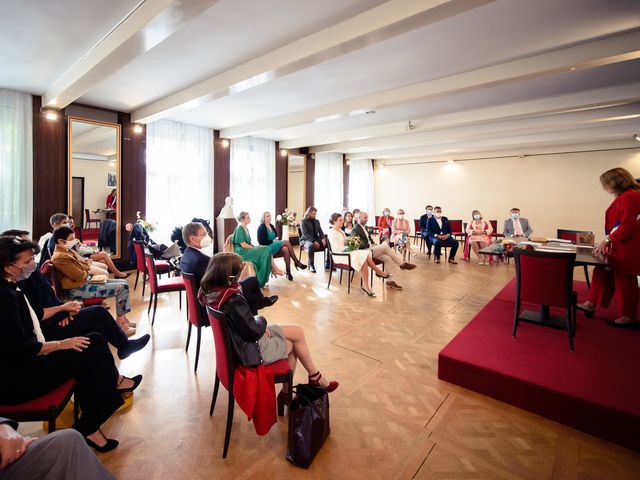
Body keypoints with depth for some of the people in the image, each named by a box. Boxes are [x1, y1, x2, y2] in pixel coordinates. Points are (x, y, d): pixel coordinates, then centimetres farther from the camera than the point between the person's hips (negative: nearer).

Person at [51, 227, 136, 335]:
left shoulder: (67, 250, 12)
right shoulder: (60, 257, -20)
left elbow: (82, 265, 23)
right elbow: (80, 276, -22)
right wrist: (89, 272, -1)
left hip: (86, 280, 11)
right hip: (78, 289, -11)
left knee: (123, 282, 9)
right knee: (122, 287, -17)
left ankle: (123, 317, 12)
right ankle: (121, 322, -5)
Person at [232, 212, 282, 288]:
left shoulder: (246, 229, 17)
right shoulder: (239, 229, -12)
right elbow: (243, 245, -18)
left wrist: (255, 246, 0)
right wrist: (255, 248, -11)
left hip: (248, 250, 9)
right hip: (242, 252, -9)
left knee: (267, 250, -14)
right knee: (266, 251, -21)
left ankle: (274, 269, -22)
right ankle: (274, 269, -11)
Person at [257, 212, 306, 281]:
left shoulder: (272, 226, 18)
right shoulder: (261, 227, -2)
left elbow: (276, 236, 23)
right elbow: (262, 241, -10)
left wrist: (277, 239, -1)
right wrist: (273, 241, -10)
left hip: (274, 245, 7)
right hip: (267, 247, -7)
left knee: (285, 249, -29)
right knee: (287, 242, -27)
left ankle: (288, 272, -32)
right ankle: (297, 262, -23)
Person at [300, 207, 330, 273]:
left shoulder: (317, 221, 16)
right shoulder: (303, 221, -4)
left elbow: (320, 231, 12)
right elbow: (305, 234, -15)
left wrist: (323, 239, -11)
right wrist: (314, 241, -26)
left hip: (317, 239, 6)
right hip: (306, 240, -6)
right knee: (311, 246, -41)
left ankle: (327, 264, -7)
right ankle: (311, 265, -23)